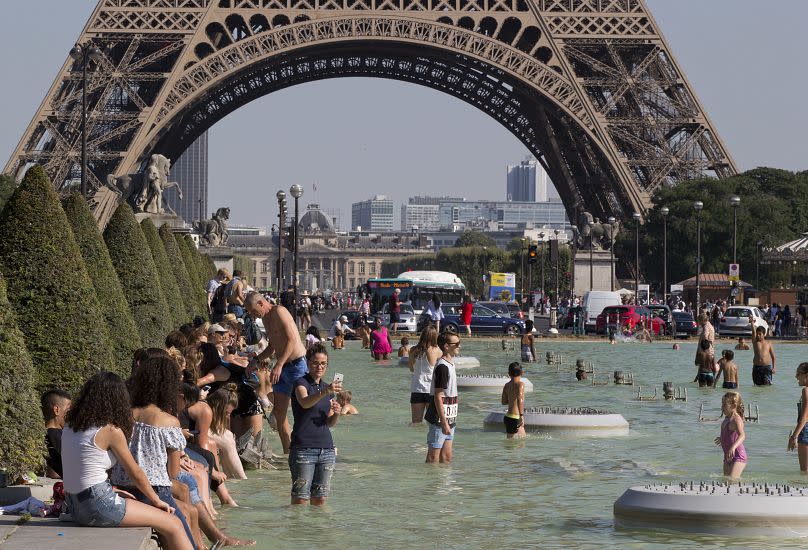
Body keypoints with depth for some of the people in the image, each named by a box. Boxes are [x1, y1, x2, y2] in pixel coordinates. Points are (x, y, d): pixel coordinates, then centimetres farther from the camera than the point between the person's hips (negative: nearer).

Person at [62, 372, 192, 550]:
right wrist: (157, 501, 12)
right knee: (174, 525, 1)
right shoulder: (111, 431, -12)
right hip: (98, 506, -9)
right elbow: (135, 474, -2)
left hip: (75, 506, 9)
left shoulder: (70, 425, 8)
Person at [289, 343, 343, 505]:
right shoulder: (301, 382, -2)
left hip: (326, 448, 6)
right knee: (300, 498, -10)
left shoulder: (327, 388, 17)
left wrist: (336, 413, -2)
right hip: (303, 448, -6)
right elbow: (304, 402, -25)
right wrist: (324, 392, -42)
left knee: (320, 498, 5)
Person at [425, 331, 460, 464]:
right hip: (439, 419, -9)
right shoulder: (442, 367, -17)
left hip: (448, 419, 9)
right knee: (433, 458, -2)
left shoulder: (450, 364, 13)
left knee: (447, 457, 12)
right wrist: (444, 422, -21)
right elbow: (438, 397, -20)